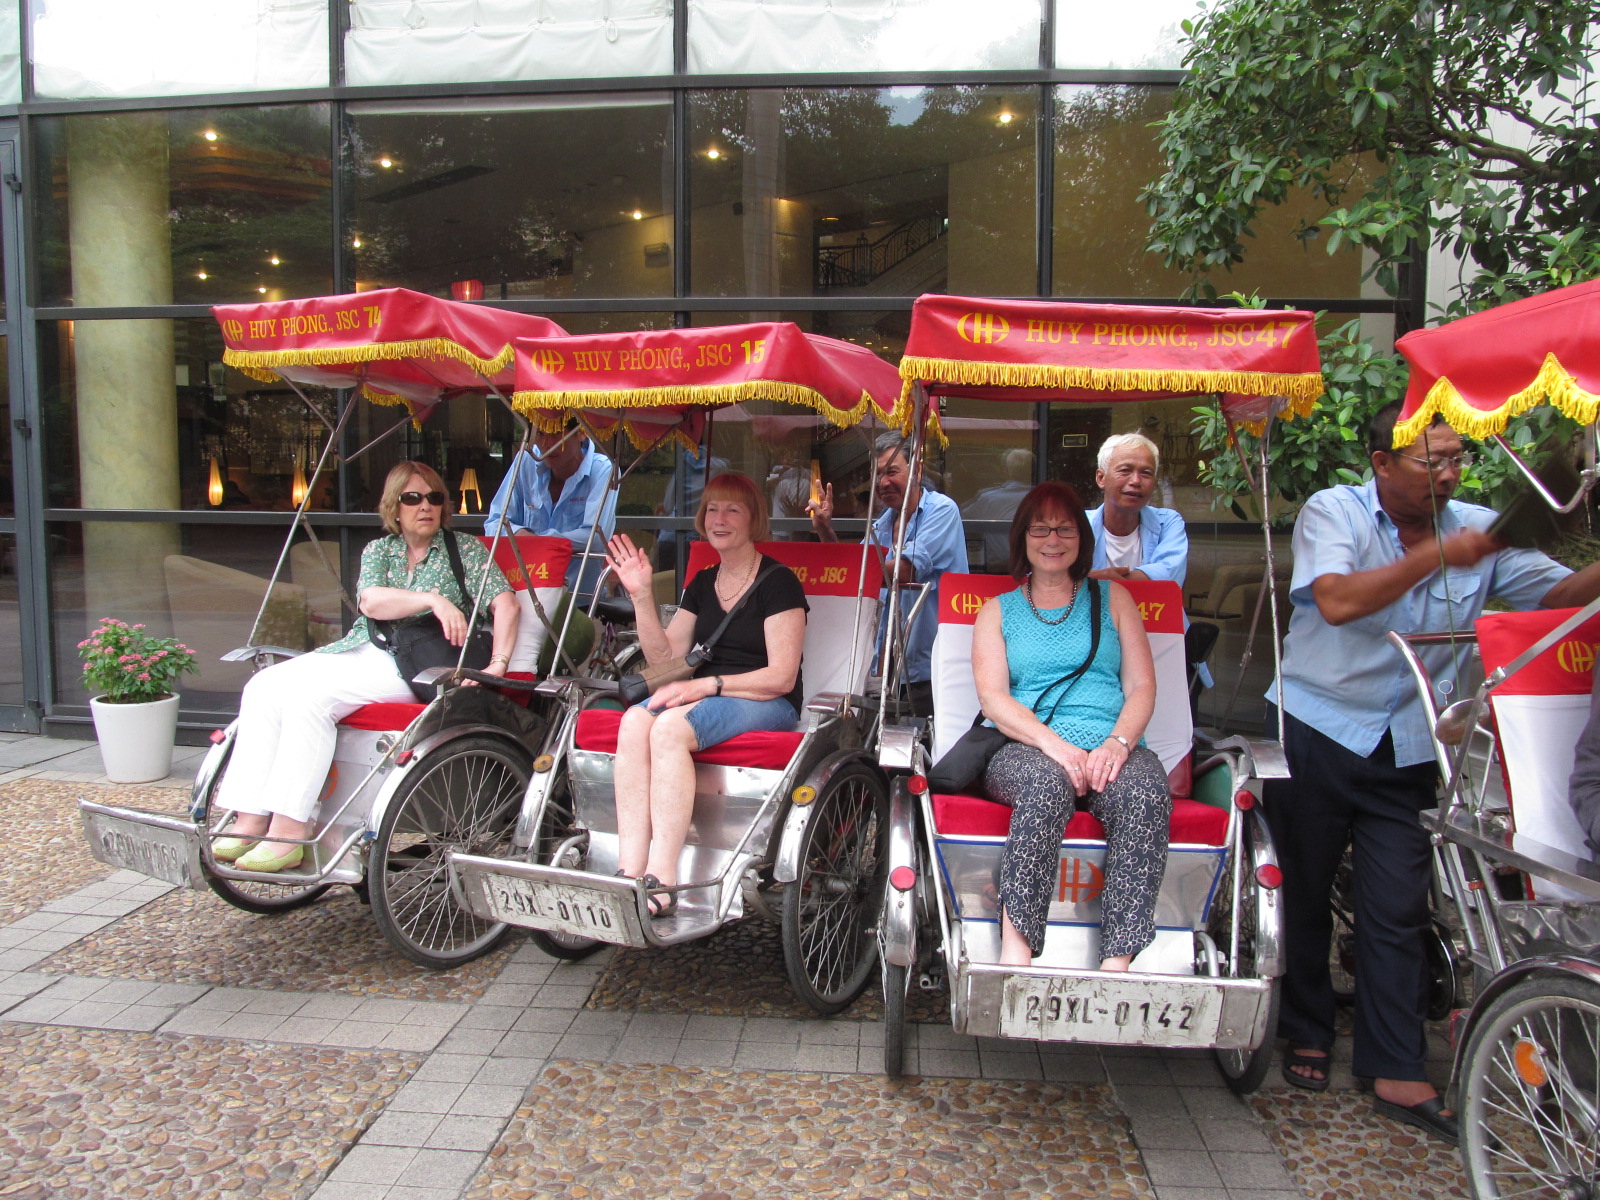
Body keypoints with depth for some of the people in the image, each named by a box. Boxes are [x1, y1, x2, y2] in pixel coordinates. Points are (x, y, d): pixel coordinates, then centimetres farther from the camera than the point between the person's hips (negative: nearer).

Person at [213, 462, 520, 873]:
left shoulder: (465, 549, 7)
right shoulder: (378, 550, 18)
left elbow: (507, 605, -5)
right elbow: (371, 601, -2)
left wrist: (497, 666, -18)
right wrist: (432, 599, -17)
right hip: (358, 651, 6)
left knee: (310, 693, -28)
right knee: (264, 686, -16)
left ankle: (289, 832, -28)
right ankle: (250, 821, -19)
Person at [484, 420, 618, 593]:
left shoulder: (602, 470, -8)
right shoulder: (527, 460, 5)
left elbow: (595, 537, -19)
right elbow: (494, 523, 6)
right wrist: (518, 534, -16)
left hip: (582, 598, -3)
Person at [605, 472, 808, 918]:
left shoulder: (778, 582, -3)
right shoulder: (702, 584, 18)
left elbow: (781, 677, -10)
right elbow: (664, 659, 13)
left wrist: (707, 685, -18)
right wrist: (641, 595, 3)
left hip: (766, 703, -6)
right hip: (703, 696, 6)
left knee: (670, 726, -33)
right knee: (634, 722, -26)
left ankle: (662, 880, -34)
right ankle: (629, 871, -34)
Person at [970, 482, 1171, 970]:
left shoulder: (1112, 598, 22)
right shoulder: (998, 610, 19)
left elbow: (1142, 686, 11)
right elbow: (994, 698, 4)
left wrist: (1118, 742, -11)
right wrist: (1055, 744, -14)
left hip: (1109, 750, 1)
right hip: (1026, 750, -1)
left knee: (1145, 792, -35)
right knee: (1048, 783, -38)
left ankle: (1117, 963, -37)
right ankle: (1016, 951, -39)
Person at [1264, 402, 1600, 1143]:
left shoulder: (1478, 529, 4)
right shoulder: (1332, 513, -7)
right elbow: (1337, 601, -24)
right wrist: (1438, 557, -25)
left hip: (1407, 748, 3)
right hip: (1317, 730, -2)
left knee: (1397, 909, 3)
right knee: (1303, 891, 9)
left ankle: (1396, 1072, 13)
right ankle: (1307, 1034, 28)